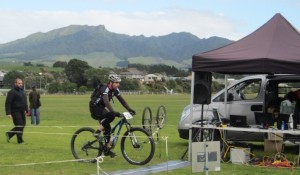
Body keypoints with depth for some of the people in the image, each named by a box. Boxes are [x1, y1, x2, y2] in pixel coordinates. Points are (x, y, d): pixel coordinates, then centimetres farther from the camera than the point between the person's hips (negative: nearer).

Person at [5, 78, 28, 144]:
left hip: (22, 112, 9)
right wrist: (8, 113, -20)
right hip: (16, 112, -9)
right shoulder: (12, 92, -10)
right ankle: (20, 140, 1)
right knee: (19, 126, -10)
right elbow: (8, 103, -14)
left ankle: (9, 134, 22)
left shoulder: (22, 91, 17)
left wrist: (26, 110, 18)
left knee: (23, 125, 9)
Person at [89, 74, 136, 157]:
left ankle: (107, 149, 10)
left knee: (107, 127, 3)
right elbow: (106, 102, -41)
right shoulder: (105, 89, -27)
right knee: (111, 115, -30)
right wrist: (114, 112, -51)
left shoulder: (115, 90, -1)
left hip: (101, 108, 8)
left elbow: (121, 100, 2)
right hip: (95, 108, -8)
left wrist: (129, 109, -11)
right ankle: (97, 131, -18)